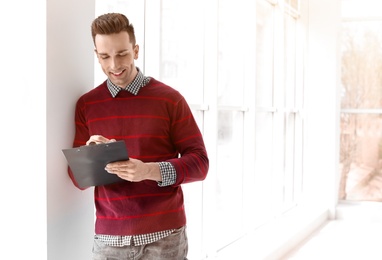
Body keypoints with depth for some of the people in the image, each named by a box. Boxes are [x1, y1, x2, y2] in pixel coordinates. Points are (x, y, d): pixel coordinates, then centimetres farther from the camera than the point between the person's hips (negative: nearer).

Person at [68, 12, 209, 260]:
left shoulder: (170, 99, -2)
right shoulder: (86, 104, 5)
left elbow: (199, 163, -5)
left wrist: (150, 170, -21)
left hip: (164, 234, -1)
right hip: (109, 236, 2)